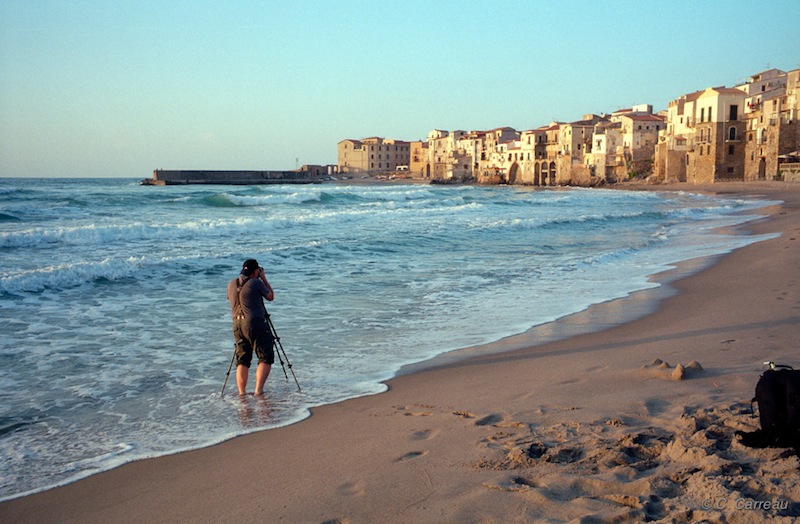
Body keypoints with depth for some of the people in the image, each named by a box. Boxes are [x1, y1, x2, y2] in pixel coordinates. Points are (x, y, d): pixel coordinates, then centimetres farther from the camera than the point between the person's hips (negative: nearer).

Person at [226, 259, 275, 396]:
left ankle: (242, 393, 5)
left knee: (242, 360, 11)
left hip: (237, 325, 6)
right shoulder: (255, 283, -7)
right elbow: (271, 297, 5)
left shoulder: (231, 284, 11)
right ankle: (259, 390, -9)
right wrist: (264, 278, 12)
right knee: (266, 358, 0)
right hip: (254, 323, -6)